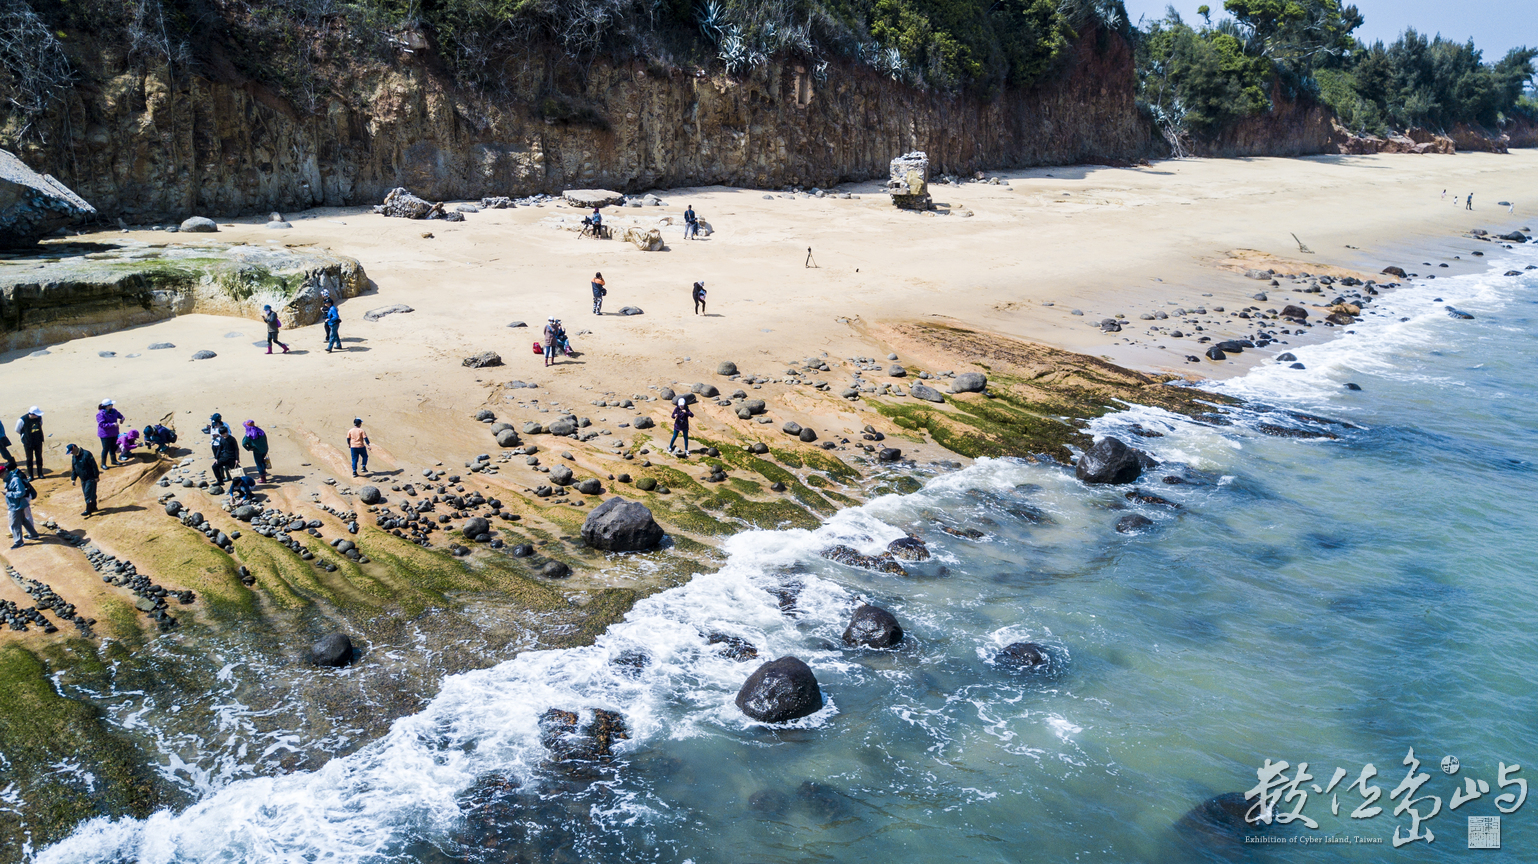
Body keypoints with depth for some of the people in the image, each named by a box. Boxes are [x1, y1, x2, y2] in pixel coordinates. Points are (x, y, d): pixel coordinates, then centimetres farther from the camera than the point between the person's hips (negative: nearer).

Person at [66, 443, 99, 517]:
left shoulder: (86, 454, -19)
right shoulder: (74, 457, 7)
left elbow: (94, 466, -18)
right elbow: (73, 469, 16)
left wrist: (96, 476, -16)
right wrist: (73, 479, 11)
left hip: (90, 478, -8)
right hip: (83, 479, 8)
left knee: (89, 493, -9)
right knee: (86, 493, 12)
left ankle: (88, 510, -6)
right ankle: (93, 507, 23)